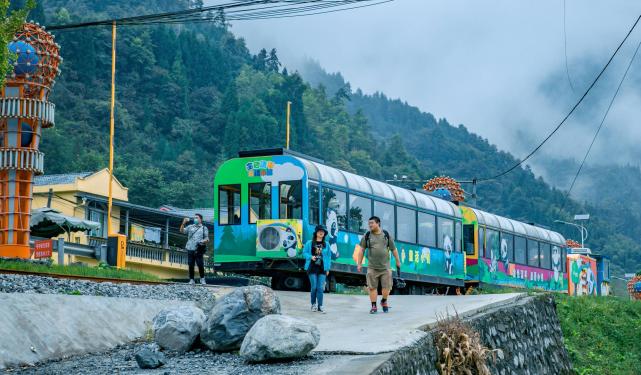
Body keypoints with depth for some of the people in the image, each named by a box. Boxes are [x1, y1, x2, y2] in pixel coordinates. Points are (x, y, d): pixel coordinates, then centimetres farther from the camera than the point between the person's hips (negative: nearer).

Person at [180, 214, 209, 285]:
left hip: (198, 250, -2)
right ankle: (191, 280, 8)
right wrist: (183, 223, -10)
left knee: (200, 265, -5)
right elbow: (182, 231, 4)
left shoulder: (204, 228, 12)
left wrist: (204, 241, -15)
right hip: (190, 249, 2)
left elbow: (207, 239, 7)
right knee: (191, 265, 1)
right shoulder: (190, 227, 16)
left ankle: (202, 279, 13)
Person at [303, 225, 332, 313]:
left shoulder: (326, 244, 7)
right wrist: (311, 257, -12)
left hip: (322, 269, 1)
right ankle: (313, 304, 15)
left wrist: (328, 268, 6)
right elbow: (304, 252, 7)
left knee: (320, 288, -3)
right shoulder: (310, 243, 2)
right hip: (312, 268, -1)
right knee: (314, 287, -1)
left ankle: (320, 306, 0)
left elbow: (329, 256, 10)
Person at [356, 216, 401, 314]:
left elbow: (393, 249, 11)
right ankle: (373, 306, 7)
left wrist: (398, 261, 14)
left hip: (385, 266, 0)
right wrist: (359, 263, 3)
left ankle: (384, 301, 25)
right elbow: (362, 250, 7)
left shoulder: (386, 235, 5)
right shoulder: (367, 236, 4)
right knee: (372, 287, -2)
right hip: (372, 267, 0)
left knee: (387, 287, -1)